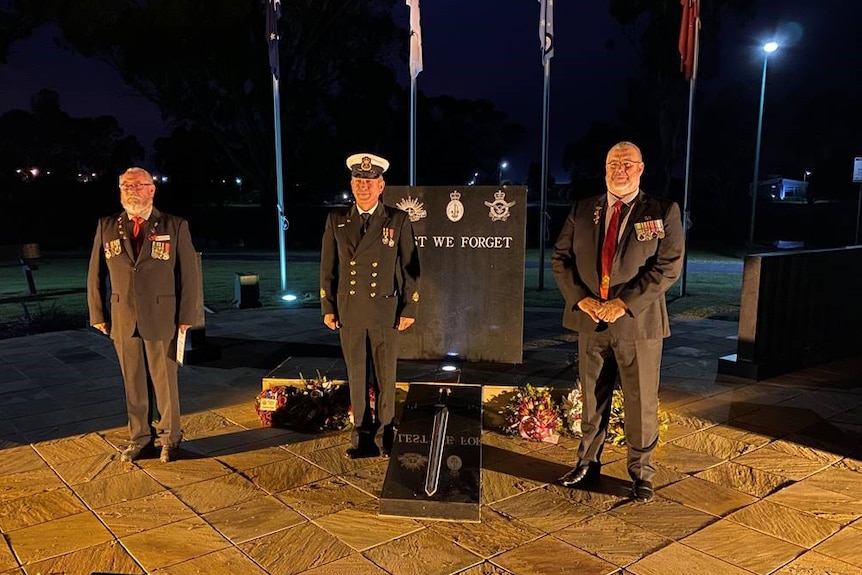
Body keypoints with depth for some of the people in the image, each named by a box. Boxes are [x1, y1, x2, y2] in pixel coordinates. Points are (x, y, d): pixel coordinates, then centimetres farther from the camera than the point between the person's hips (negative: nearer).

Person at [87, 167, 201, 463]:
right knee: (133, 383, 11)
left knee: (165, 381, 7)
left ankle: (170, 438, 22)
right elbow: (96, 274, 10)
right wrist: (98, 315, 6)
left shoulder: (175, 226, -2)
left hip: (162, 320, -2)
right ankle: (139, 437, 26)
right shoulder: (107, 227, 6)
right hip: (122, 321, 3)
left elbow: (189, 274, -2)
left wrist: (186, 317, -5)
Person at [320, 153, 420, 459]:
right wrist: (327, 307, 3)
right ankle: (362, 435, 22)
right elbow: (328, 267, 7)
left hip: (386, 311, -2)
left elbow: (410, 267, 0)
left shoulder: (398, 220, -2)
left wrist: (410, 309, -3)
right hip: (349, 312, 2)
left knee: (385, 377, 7)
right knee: (357, 376, 10)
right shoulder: (336, 220, 4)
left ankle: (384, 436, 22)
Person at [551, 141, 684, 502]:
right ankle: (588, 464, 29)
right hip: (590, 322, 3)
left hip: (638, 323, -2)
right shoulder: (582, 211, 8)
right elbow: (560, 258, 7)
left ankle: (641, 473, 24)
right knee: (592, 399, 13)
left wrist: (624, 303, -17)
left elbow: (668, 266, -9)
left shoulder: (663, 212, -1)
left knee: (641, 403, 7)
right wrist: (580, 298, -9)